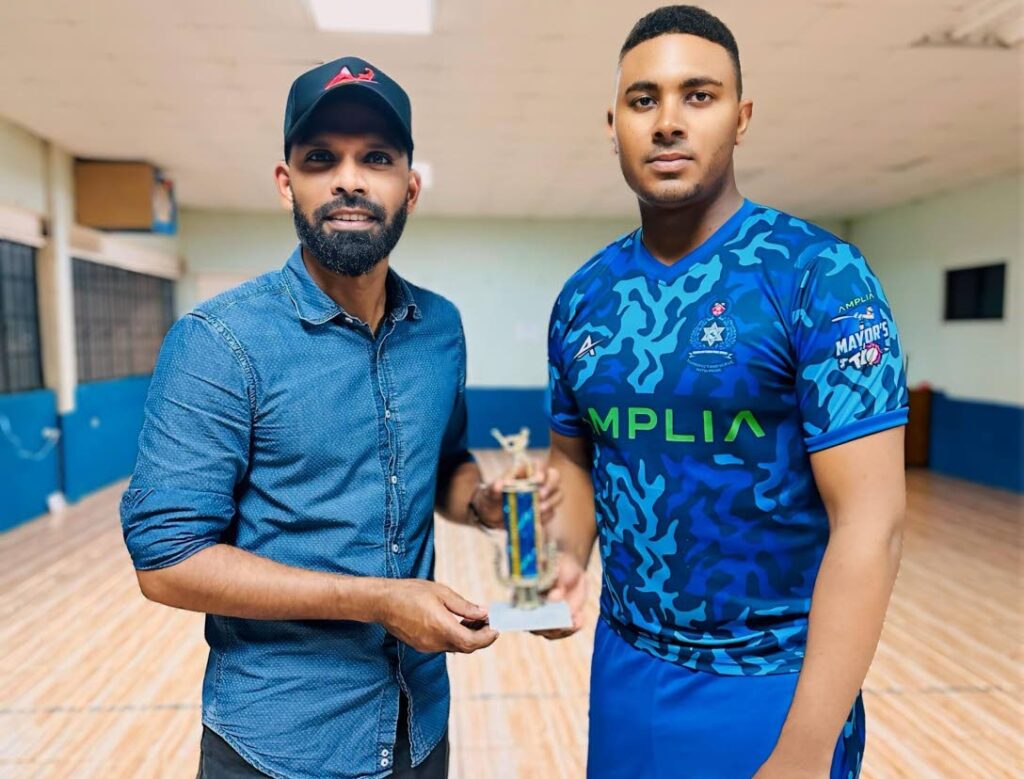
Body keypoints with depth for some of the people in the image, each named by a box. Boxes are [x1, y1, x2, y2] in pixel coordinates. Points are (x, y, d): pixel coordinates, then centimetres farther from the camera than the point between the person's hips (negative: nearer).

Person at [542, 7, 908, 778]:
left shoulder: (820, 276, -15)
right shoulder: (583, 297, 0)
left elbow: (870, 524, -18)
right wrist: (567, 558, -8)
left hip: (771, 685, -4)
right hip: (624, 666, 5)